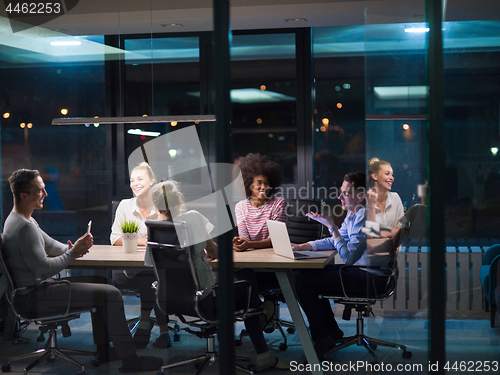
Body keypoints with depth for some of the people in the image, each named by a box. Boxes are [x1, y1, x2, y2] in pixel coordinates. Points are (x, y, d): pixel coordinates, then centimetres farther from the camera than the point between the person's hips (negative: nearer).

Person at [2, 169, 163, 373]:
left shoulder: (19, 220, 12)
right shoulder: (24, 227, -23)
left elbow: (49, 245, 21)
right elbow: (44, 269, -25)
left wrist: (72, 248, 0)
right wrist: (73, 252, -14)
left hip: (39, 286, 11)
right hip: (37, 295, -11)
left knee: (99, 281, 21)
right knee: (111, 294, -14)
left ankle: (104, 351, 22)